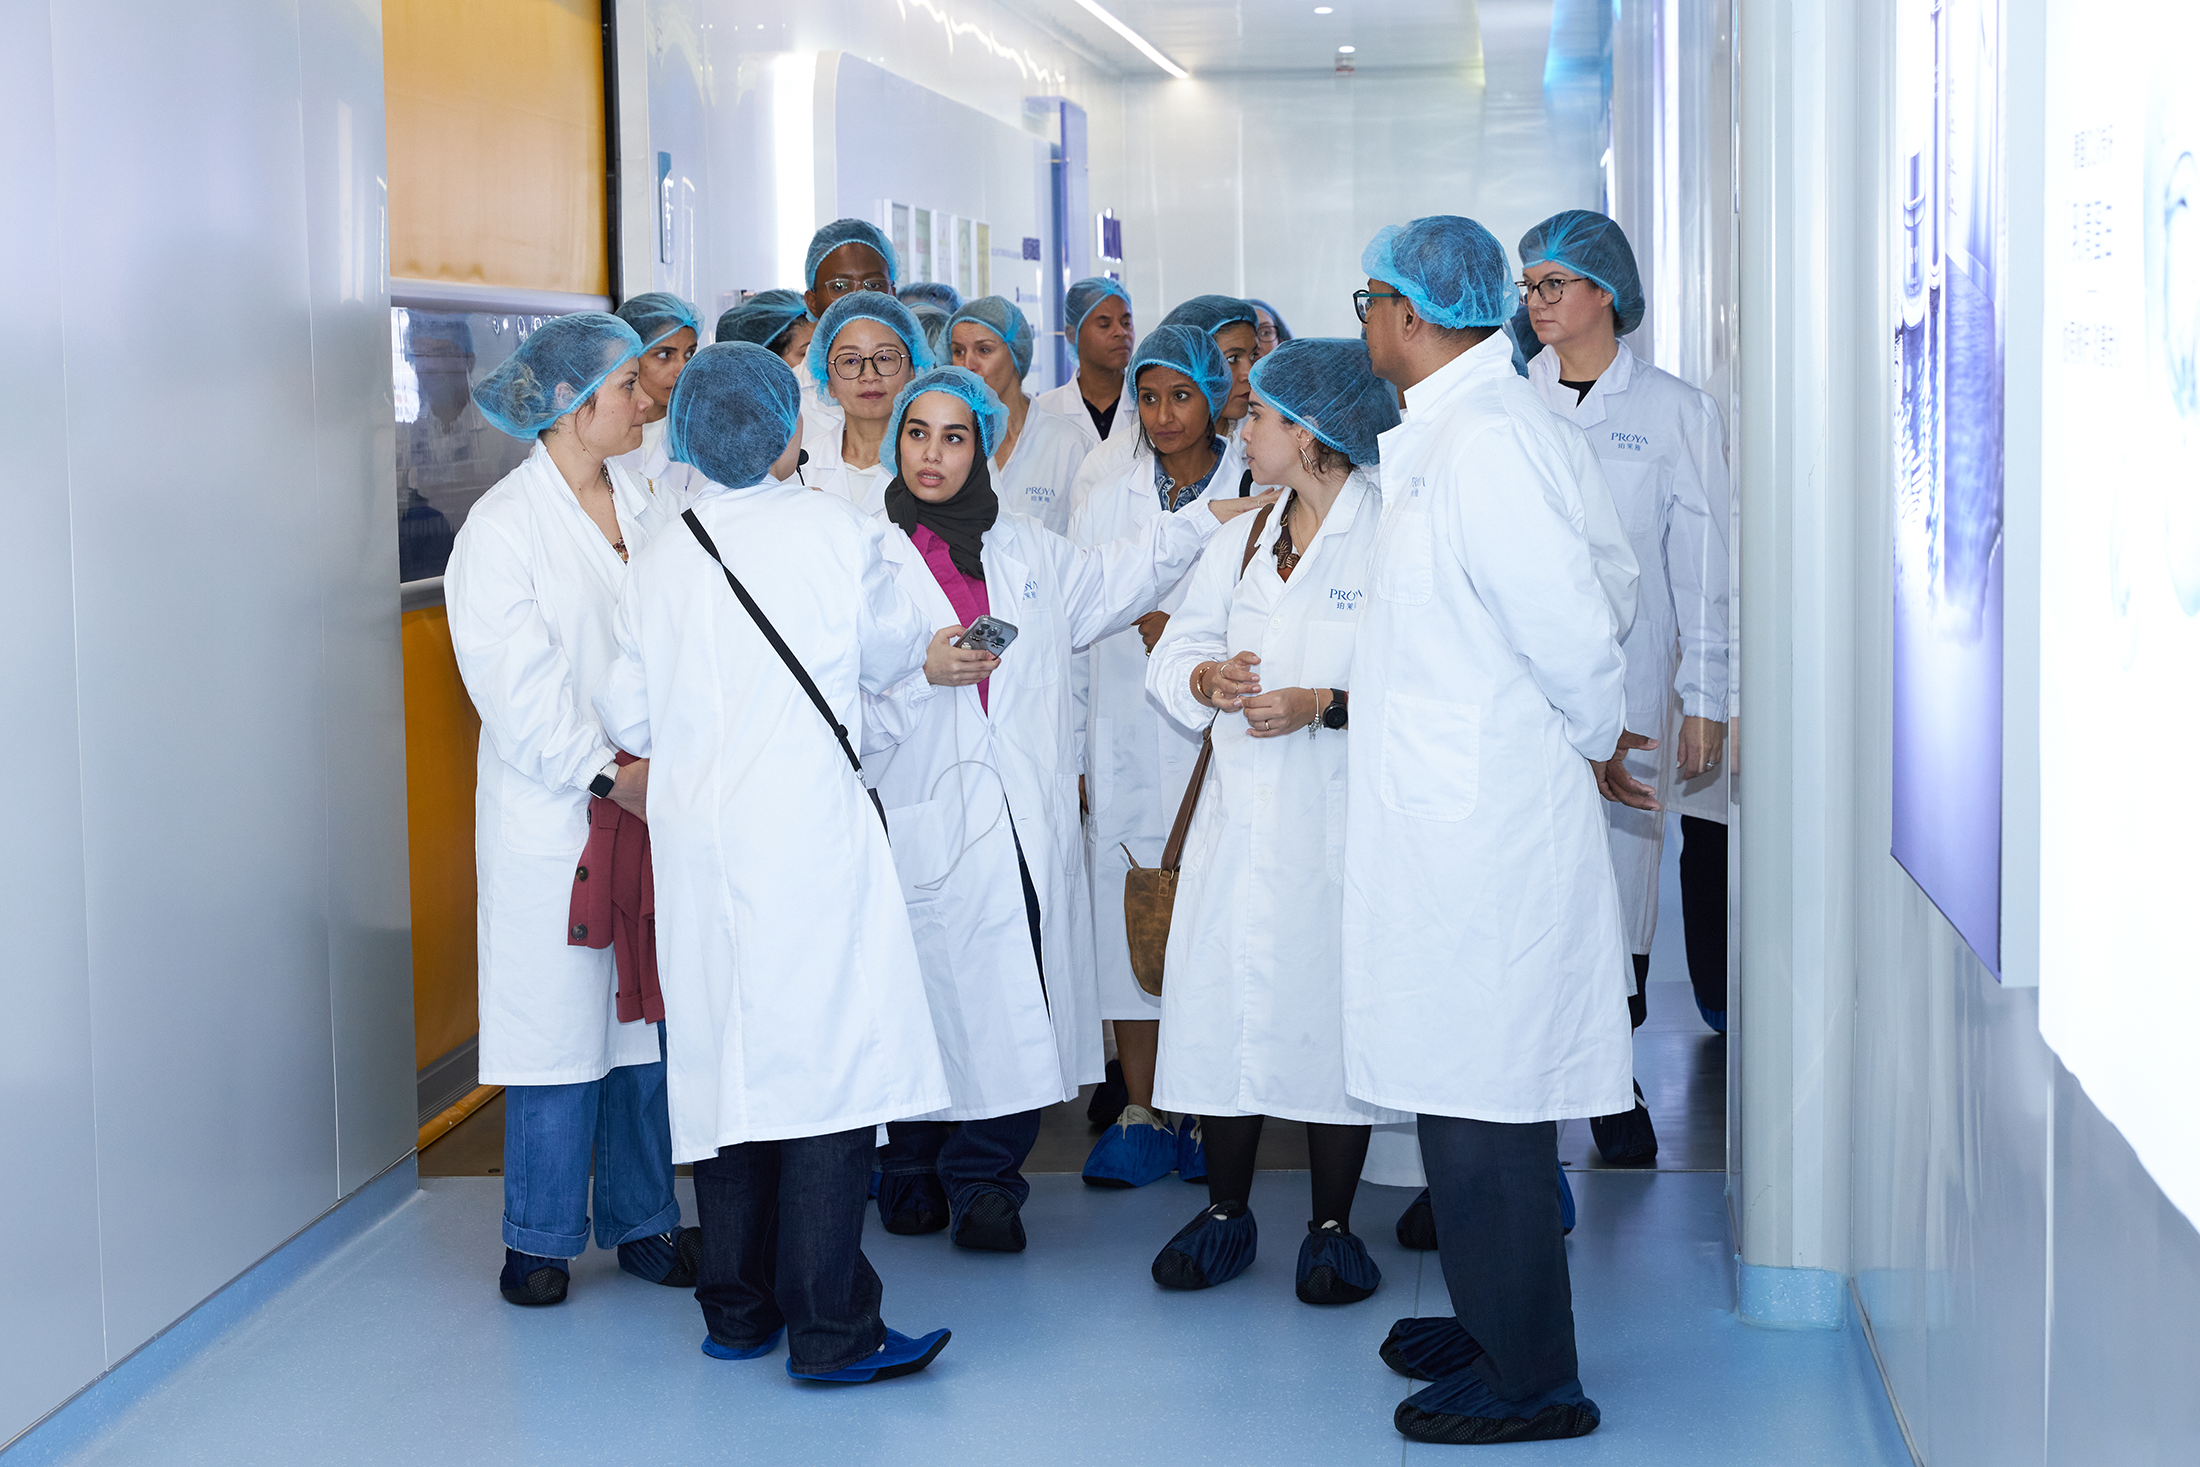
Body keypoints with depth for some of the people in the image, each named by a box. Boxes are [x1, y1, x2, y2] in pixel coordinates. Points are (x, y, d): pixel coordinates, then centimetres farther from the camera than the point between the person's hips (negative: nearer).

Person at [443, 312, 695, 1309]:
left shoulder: (640, 507, 11)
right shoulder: (504, 523, -7)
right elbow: (515, 681, -12)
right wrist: (605, 773, -16)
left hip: (653, 801, 5)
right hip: (554, 812, -5)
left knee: (651, 1013, 9)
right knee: (560, 1017, 0)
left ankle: (646, 1223, 20)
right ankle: (542, 1238, 14)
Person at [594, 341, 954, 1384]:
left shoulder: (661, 556, 6)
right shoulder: (831, 530, -2)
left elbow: (627, 714, 8)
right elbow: (892, 657, 11)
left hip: (694, 838, 4)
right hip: (809, 836, -4)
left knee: (721, 1066, 11)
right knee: (826, 1060, -3)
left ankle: (737, 1313, 20)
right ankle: (831, 1330, -3)